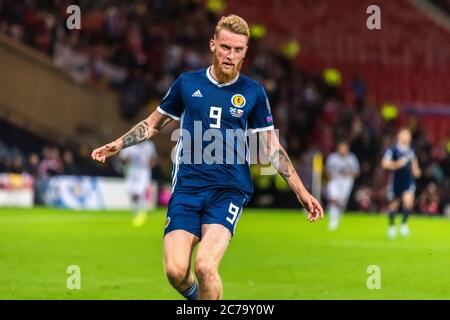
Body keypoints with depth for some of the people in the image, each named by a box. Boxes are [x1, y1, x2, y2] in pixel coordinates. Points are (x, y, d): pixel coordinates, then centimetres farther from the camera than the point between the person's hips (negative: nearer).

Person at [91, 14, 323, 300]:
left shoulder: (253, 92, 5)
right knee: (175, 271, -13)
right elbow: (154, 123, 21)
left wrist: (302, 193, 7)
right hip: (187, 187, 1)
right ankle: (195, 297, 22)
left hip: (229, 190, -1)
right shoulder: (187, 83, 7)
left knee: (205, 266, -23)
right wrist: (118, 145, 9)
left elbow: (273, 148, 11)